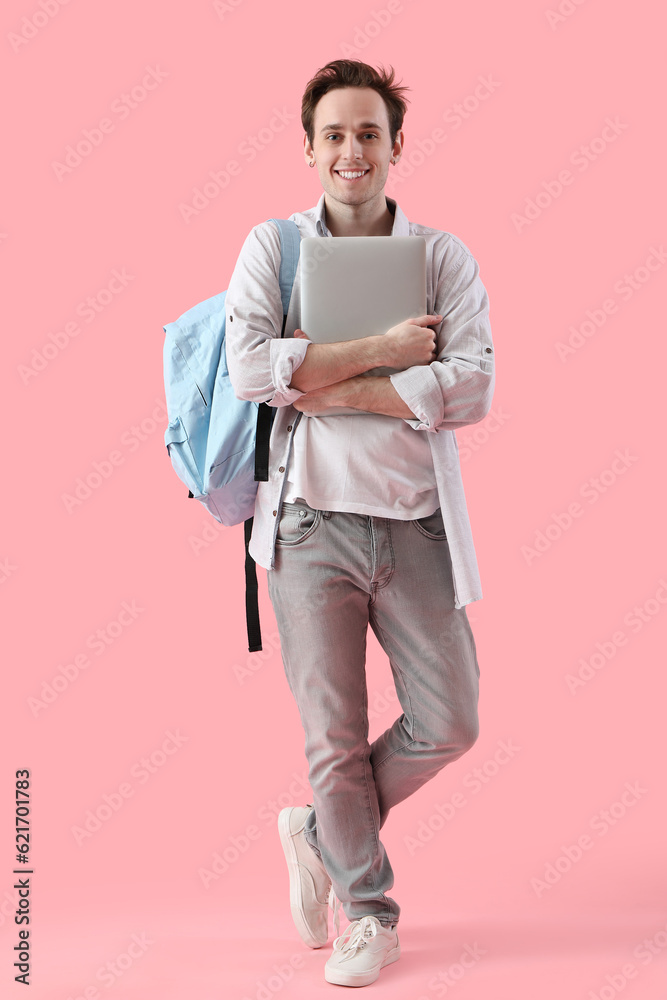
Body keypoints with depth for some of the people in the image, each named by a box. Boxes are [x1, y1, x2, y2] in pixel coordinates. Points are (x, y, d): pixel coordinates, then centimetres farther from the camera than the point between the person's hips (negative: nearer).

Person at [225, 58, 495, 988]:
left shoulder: (446, 256, 4)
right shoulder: (272, 246, 4)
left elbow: (474, 388, -10)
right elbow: (250, 365, -13)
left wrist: (333, 388, -13)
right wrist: (384, 350, -13)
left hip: (416, 525, 2)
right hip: (313, 522, -1)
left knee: (448, 724, 3)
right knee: (333, 736, 5)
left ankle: (321, 831, 30)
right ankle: (370, 910, 27)